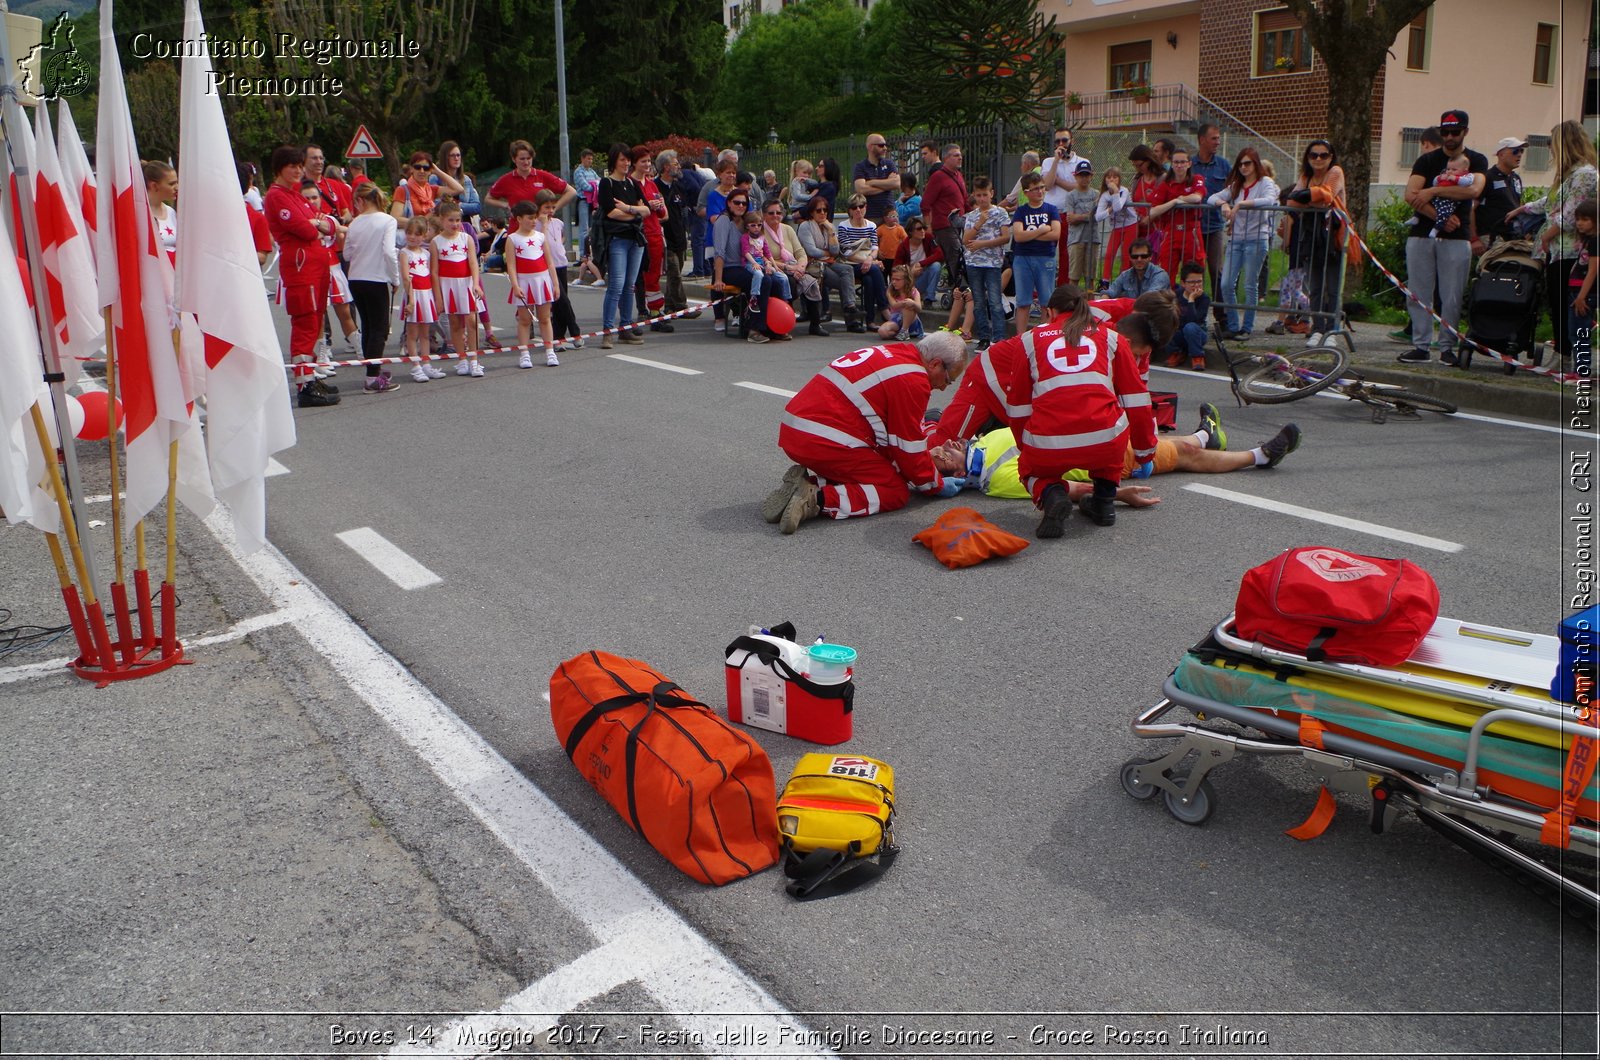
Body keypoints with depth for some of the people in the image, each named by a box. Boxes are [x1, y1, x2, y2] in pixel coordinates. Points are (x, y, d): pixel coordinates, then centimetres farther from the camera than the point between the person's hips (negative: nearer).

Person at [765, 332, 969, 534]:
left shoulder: (893, 351, 18)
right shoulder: (912, 381, -10)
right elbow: (910, 448, -2)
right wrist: (937, 485, 14)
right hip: (826, 441, -9)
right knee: (897, 491, 0)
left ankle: (809, 481, 4)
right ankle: (818, 499, -16)